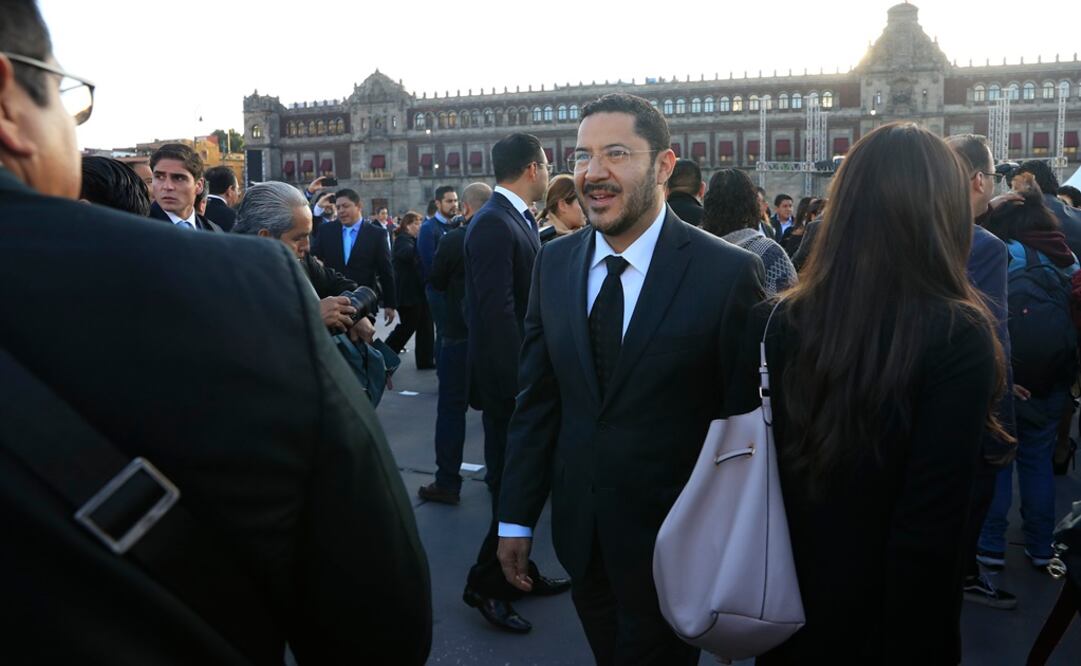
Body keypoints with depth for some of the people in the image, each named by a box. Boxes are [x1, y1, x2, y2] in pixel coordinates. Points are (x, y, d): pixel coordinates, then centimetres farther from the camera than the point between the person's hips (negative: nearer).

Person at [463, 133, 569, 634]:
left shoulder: (518, 219, 11)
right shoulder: (493, 224, -18)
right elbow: (497, 311, -24)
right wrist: (522, 380, -23)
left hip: (524, 373, 9)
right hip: (508, 374, -9)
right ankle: (486, 584, 15)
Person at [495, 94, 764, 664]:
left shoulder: (728, 272, -15)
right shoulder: (554, 263, 0)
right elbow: (536, 398, 4)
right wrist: (516, 516, 4)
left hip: (675, 544, -4)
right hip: (581, 533, 5)